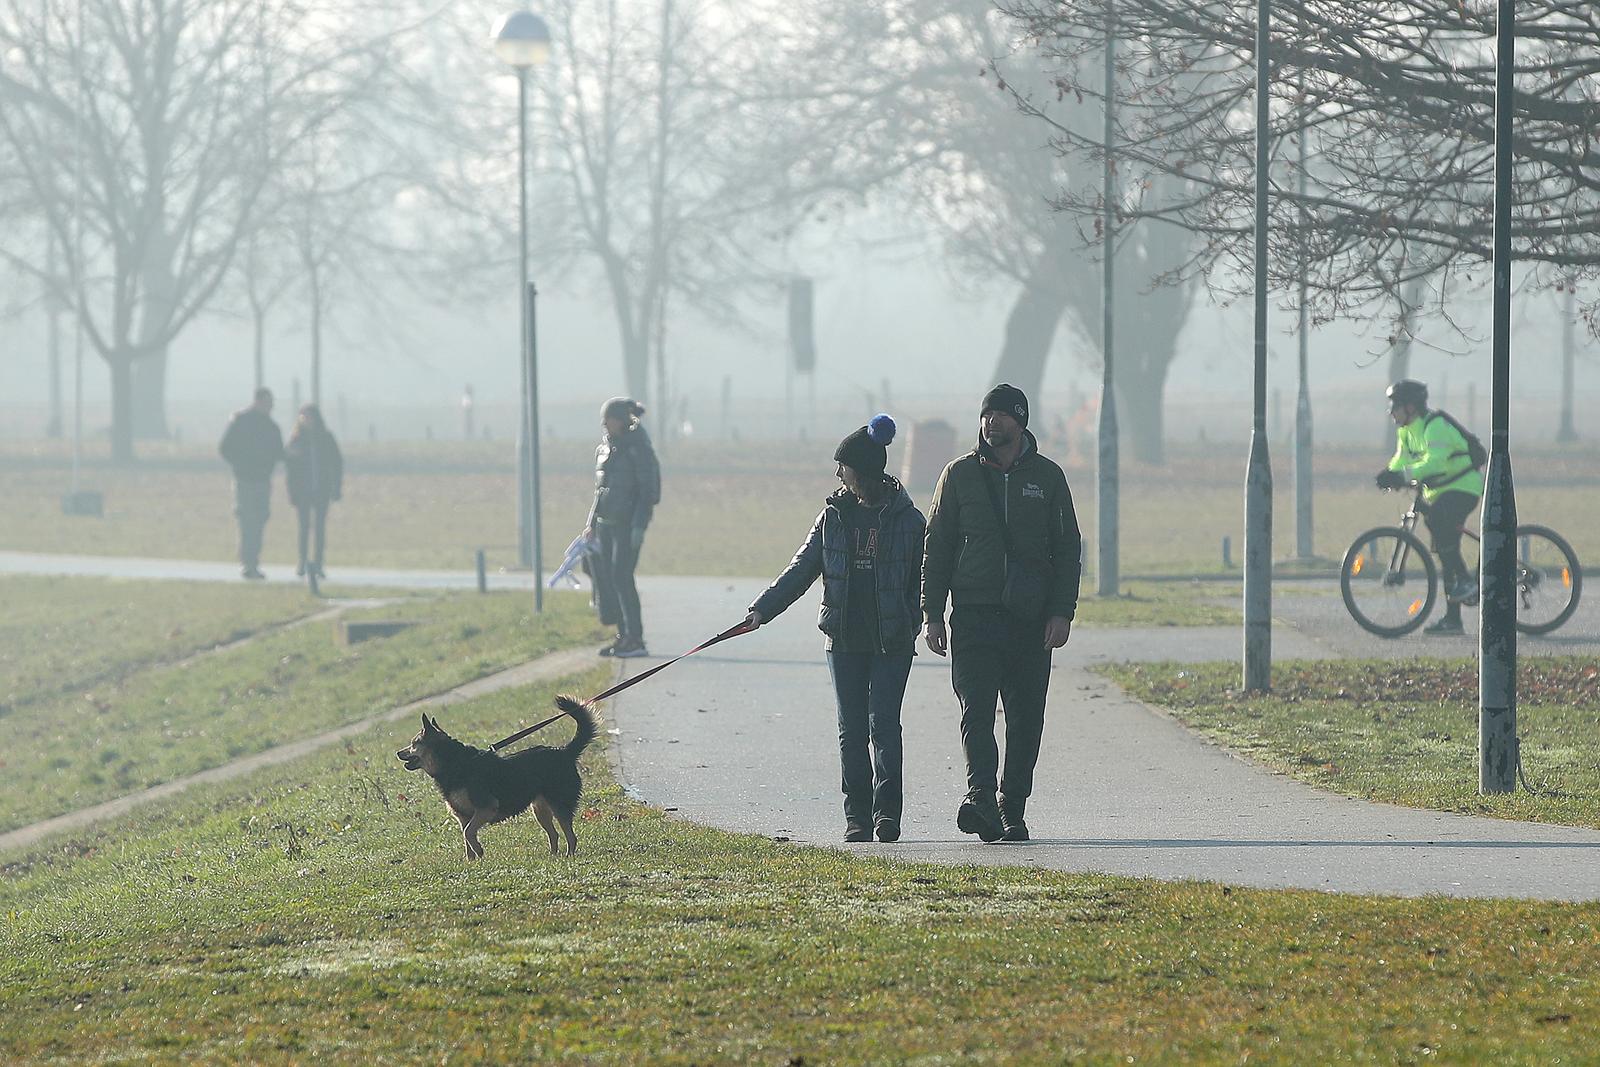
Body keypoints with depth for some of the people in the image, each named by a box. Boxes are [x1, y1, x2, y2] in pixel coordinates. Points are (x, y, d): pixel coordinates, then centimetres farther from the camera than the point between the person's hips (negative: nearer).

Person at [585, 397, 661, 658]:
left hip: (628, 521, -8)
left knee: (621, 577, -11)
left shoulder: (638, 448, -10)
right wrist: (591, 523, 18)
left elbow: (648, 489, -13)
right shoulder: (606, 445, 13)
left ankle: (636, 639, -7)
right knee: (604, 575, 6)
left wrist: (639, 526, -20)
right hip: (605, 521, 8)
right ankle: (623, 636, 13)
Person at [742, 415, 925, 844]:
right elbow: (803, 568, 11)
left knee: (884, 724, -9)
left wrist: (913, 626, -10)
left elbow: (921, 580, 2)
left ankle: (887, 811, -7)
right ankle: (857, 815, 8)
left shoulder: (906, 519, 0)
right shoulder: (834, 515, 9)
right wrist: (764, 608, 3)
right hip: (845, 639, 3)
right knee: (852, 729, 4)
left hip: (892, 642, -3)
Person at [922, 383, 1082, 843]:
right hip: (974, 612, -1)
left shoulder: (1047, 477, 7)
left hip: (1031, 617, 1)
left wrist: (1062, 612, -4)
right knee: (976, 710, -16)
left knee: (1026, 719, 3)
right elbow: (937, 547, 8)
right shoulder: (960, 474, 6)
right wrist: (932, 614, 1)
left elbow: (1068, 548, 7)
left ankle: (1013, 809, 11)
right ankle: (981, 796, -27)